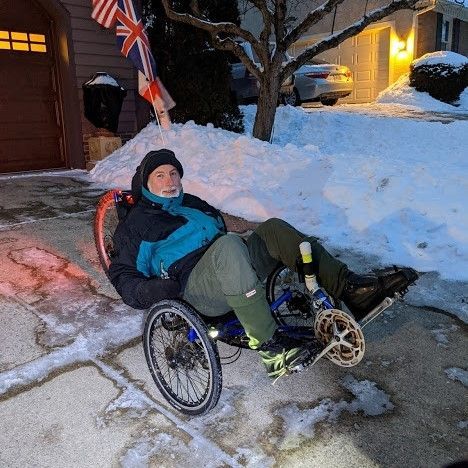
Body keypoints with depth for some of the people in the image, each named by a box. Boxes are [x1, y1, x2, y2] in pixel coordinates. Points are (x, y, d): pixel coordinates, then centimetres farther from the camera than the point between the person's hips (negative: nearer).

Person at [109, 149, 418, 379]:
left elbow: (222, 229, 37)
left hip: (232, 273, 7)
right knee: (228, 244, -37)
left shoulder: (192, 204, 29)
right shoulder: (135, 224, 11)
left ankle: (352, 289, -20)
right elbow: (123, 276, 4)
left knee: (274, 228, -15)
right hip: (196, 290, -6)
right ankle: (269, 345, -38)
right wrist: (159, 290, -16)